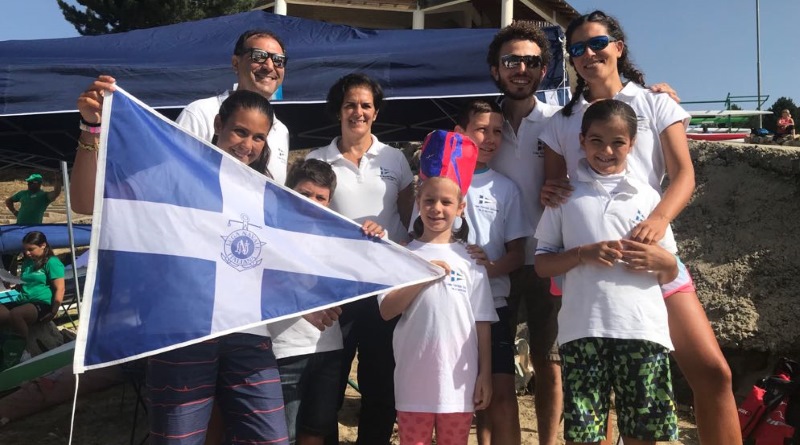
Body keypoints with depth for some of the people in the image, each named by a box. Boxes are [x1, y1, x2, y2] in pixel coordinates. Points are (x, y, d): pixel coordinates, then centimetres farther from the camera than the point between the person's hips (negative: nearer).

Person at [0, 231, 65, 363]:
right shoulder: (27, 262, 21)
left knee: (15, 314, -36)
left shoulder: (52, 262, -4)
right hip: (23, 302, 8)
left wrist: (54, 311, -19)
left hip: (42, 304, -8)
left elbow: (59, 289, -11)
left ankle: (26, 349, -23)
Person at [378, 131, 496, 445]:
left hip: (459, 380, 1)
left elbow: (482, 323, 3)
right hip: (414, 380, 0)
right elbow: (386, 311, -7)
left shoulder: (469, 259, 1)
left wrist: (485, 374, 0)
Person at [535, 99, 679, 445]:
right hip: (582, 328, -1)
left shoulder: (647, 196, 11)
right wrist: (583, 253, -12)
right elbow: (542, 264, 5)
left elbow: (670, 273, 13)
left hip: (642, 328, 1)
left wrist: (659, 260, -10)